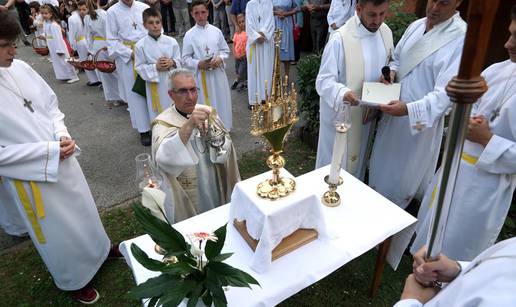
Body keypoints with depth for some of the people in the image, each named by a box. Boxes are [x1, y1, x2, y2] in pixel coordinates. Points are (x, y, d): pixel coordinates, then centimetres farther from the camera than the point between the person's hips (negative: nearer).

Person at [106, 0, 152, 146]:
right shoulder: (112, 12, 0)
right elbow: (112, 41, 0)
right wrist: (130, 53, -12)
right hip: (127, 59, -1)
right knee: (136, 93, 2)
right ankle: (144, 129, 10)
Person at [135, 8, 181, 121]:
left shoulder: (171, 42, -3)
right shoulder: (140, 45, -8)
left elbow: (179, 61, 4)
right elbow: (139, 67, -5)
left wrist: (172, 63, -18)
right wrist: (155, 67, -18)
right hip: (155, 84, -2)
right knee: (158, 114, 7)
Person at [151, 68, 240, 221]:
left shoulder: (207, 112, -4)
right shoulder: (163, 123, -17)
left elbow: (226, 148, -7)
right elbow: (164, 158, -35)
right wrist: (188, 125, -47)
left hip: (217, 189, 4)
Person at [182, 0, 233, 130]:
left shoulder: (216, 31, 0)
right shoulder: (189, 35, -6)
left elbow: (225, 50, 9)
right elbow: (186, 58, -3)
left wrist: (220, 59, -11)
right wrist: (199, 64, -19)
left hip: (218, 73, 3)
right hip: (202, 75, -2)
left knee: (221, 101, 13)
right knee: (205, 104, 6)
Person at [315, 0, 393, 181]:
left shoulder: (386, 32, -1)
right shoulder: (340, 38, -24)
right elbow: (324, 81, -25)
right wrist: (342, 93, -44)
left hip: (365, 112, 7)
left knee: (357, 158, 25)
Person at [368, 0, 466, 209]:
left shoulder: (462, 38, -20)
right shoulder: (416, 26, 2)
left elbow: (446, 94, -25)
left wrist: (409, 109, -39)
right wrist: (392, 70, -6)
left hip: (422, 119, -6)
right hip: (394, 110, 6)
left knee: (404, 172, 12)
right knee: (382, 162, 20)